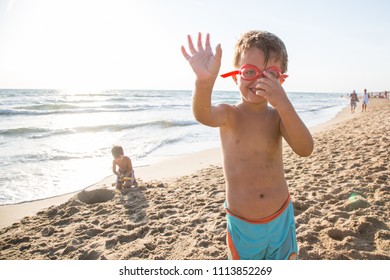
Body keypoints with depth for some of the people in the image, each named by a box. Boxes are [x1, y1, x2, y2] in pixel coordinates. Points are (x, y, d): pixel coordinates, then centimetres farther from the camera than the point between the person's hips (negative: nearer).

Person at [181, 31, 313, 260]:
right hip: (242, 224, -1)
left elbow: (305, 150, -21)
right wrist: (204, 81, -53)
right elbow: (203, 115, -32)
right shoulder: (229, 115, -8)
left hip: (281, 218, 2)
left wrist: (283, 104, -34)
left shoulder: (279, 116, -3)